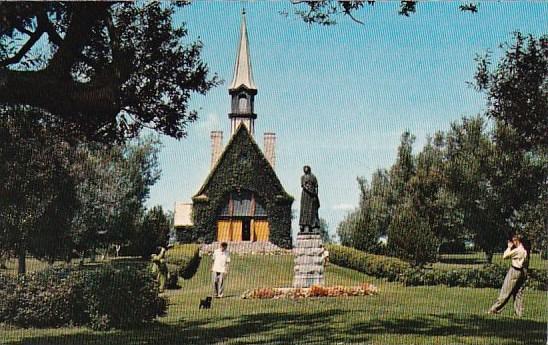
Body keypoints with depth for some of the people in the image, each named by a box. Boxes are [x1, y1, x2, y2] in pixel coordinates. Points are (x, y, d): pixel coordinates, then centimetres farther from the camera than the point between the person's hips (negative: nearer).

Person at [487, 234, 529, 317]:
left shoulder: (517, 250, -15)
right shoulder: (525, 251, 10)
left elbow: (505, 256, -11)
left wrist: (509, 247, 1)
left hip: (515, 271, -8)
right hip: (523, 272, 8)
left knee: (505, 292, -4)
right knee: (519, 293, 9)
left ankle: (495, 309, 1)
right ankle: (519, 313, 7)